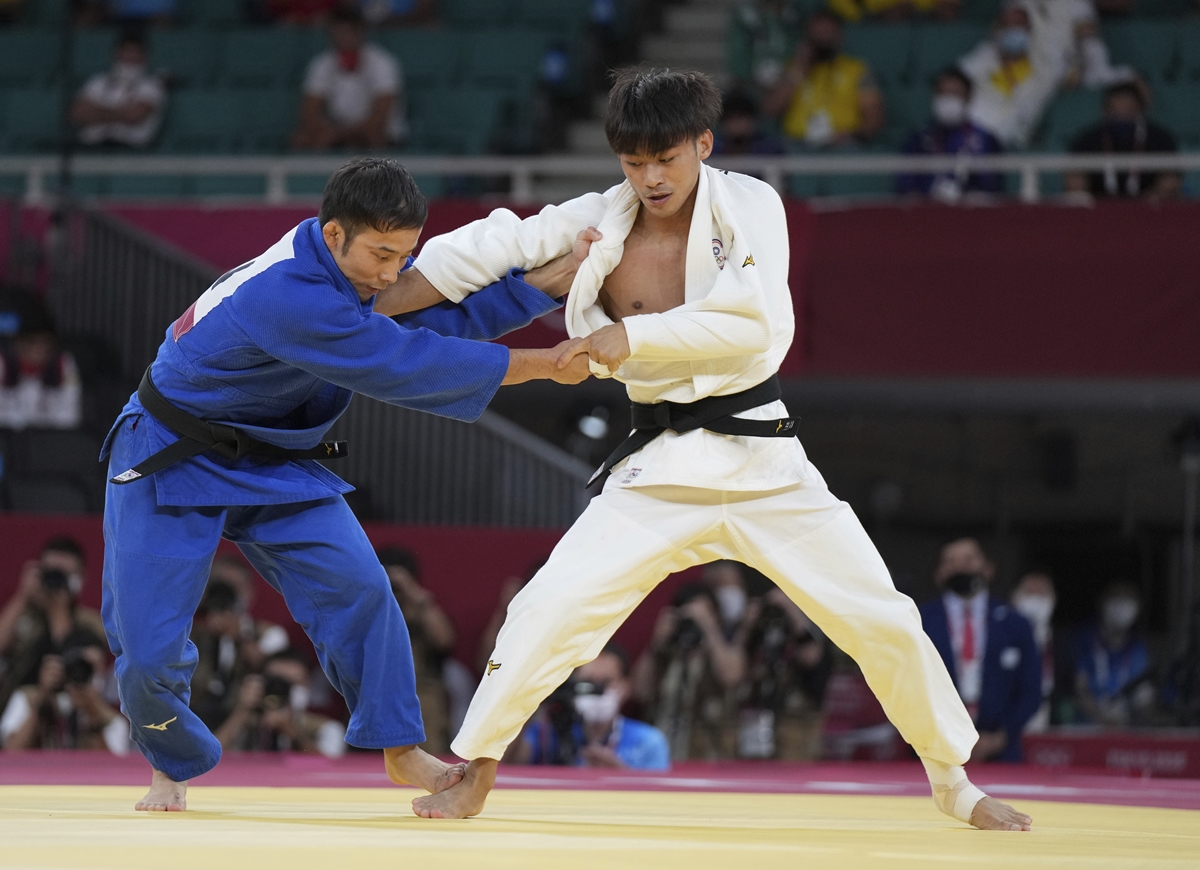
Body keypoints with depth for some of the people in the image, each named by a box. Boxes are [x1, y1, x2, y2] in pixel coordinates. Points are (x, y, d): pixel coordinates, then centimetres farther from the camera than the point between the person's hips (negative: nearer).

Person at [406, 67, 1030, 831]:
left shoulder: (749, 206, -8)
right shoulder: (597, 225, -3)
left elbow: (755, 320, -21)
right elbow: (490, 248, -6)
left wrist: (633, 336, -27)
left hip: (765, 463, -1)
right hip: (661, 472, 1)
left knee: (884, 622, -1)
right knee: (549, 609, -13)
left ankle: (953, 780, 18)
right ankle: (475, 774, 3)